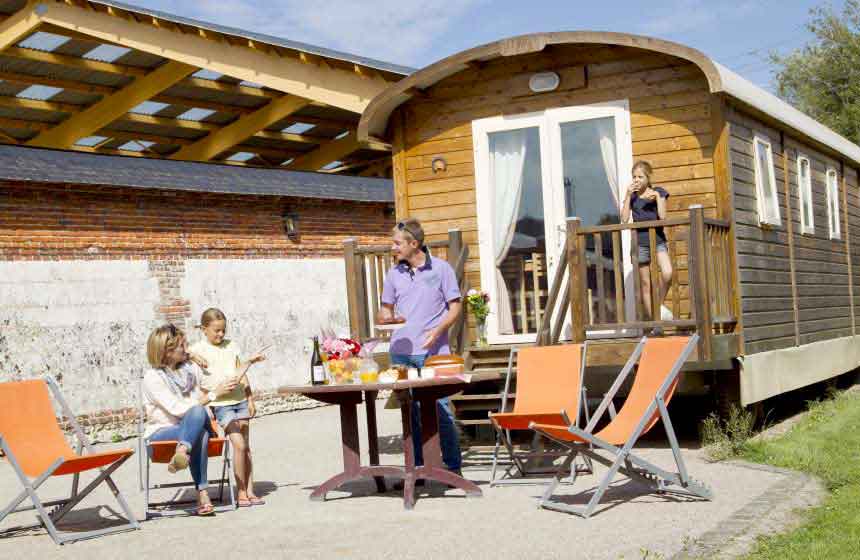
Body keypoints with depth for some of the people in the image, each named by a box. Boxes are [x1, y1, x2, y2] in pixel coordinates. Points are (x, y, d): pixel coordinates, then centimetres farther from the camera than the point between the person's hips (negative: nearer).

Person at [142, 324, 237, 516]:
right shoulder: (153, 377, -8)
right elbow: (180, 410, -16)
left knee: (198, 413, -34)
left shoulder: (191, 368, 11)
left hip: (189, 428, 4)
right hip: (160, 434, -4)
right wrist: (214, 394, -15)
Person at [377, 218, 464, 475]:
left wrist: (438, 330, -14)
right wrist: (385, 316, -4)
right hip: (401, 351, 4)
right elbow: (386, 308, 20)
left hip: (433, 351, -4)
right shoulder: (394, 273, 12)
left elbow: (455, 305, 1)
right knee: (410, 411, 6)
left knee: (440, 410, -6)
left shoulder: (440, 268, 1)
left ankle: (453, 466, 4)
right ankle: (416, 466, 14)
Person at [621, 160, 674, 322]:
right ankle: (654, 321, 10)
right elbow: (624, 219, -6)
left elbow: (662, 216, -8)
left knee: (667, 273, -25)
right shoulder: (632, 196, 7)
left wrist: (657, 196, -15)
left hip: (658, 240, -1)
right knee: (645, 283, 2)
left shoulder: (658, 192, 3)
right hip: (640, 243, 1)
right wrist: (628, 195, -9)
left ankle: (660, 304, -1)